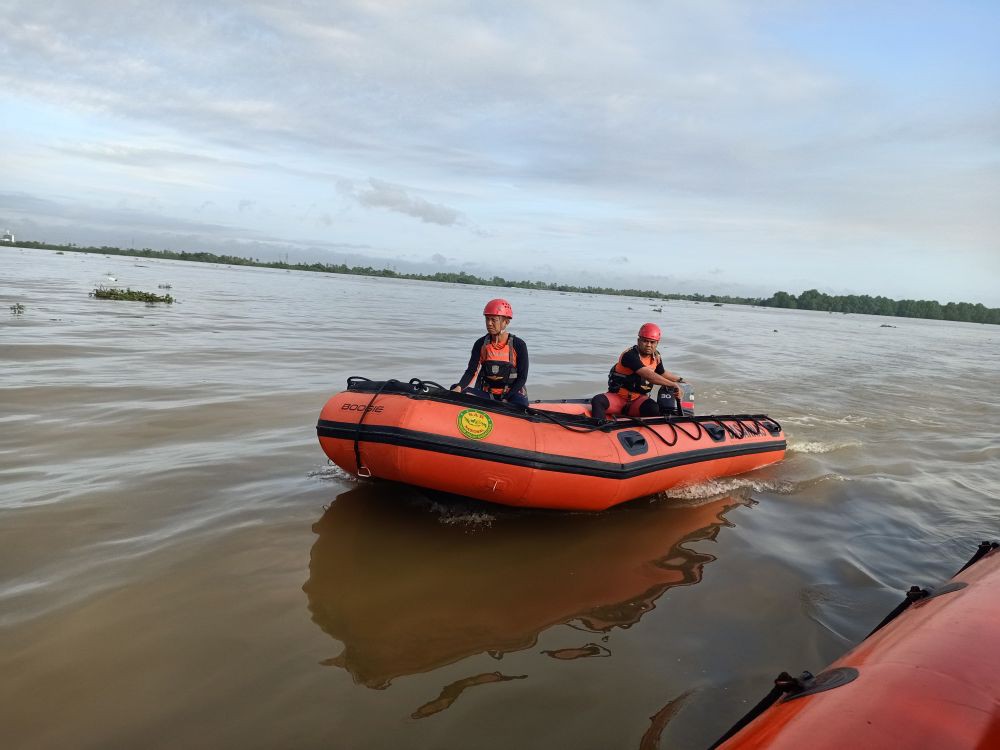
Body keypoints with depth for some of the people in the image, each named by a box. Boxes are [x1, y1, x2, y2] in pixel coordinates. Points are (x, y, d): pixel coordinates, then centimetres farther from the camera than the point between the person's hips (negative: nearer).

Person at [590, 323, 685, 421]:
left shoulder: (656, 357, 6)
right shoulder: (630, 355, -20)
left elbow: (662, 373, 29)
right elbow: (648, 376, -29)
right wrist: (673, 385, -25)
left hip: (638, 400, 5)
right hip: (617, 397, -5)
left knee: (654, 409, -31)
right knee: (598, 401, -36)